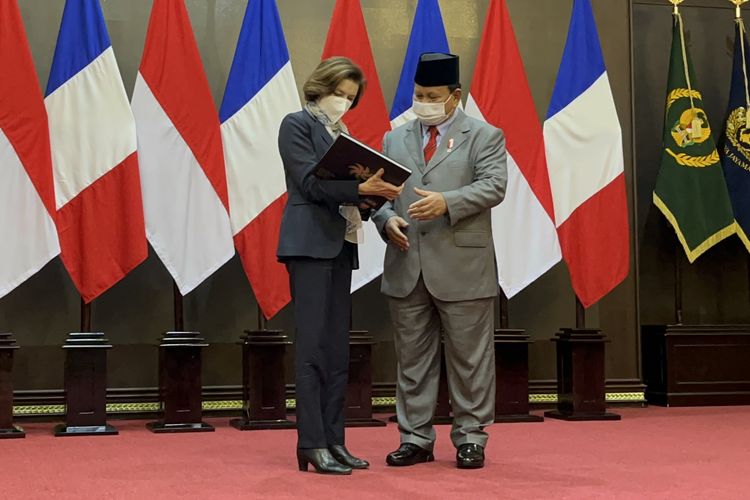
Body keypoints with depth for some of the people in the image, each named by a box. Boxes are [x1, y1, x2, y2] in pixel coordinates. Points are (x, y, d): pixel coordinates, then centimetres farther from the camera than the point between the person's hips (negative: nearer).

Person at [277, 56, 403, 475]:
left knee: (338, 349, 7)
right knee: (313, 346, -9)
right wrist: (361, 188, -22)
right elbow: (311, 182, -13)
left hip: (341, 244, 8)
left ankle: (333, 440, 12)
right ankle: (311, 445, -7)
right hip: (310, 243, -8)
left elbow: (346, 186, 16)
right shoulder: (297, 125, -2)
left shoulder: (341, 132, 20)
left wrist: (374, 194, -3)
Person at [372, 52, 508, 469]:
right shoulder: (395, 140, 16)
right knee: (413, 358, 9)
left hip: (462, 268, -4)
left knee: (469, 358, 3)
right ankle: (416, 438, 18)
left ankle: (471, 438, 14)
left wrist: (446, 202, -23)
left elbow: (493, 186, -9)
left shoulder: (485, 137, 3)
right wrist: (387, 218, -8)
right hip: (407, 268, 4)